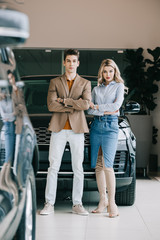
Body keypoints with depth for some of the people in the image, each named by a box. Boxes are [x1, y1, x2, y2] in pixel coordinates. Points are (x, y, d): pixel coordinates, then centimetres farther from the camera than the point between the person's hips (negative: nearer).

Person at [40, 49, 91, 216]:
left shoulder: (85, 83, 11)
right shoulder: (55, 82, 10)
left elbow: (86, 104, -7)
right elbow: (51, 105, -4)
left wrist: (64, 100, -7)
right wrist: (73, 106, -8)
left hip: (77, 129, 0)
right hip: (58, 128, 0)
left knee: (78, 168, 2)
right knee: (53, 167, -2)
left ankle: (77, 205, 8)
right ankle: (49, 204, 3)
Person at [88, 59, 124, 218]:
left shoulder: (119, 86, 9)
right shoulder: (96, 89, 17)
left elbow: (116, 105, -7)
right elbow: (89, 110, 7)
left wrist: (96, 107, -1)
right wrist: (105, 110, -6)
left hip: (111, 126, -4)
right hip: (96, 125, 4)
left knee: (107, 165, -15)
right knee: (98, 165, 2)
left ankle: (112, 203, -13)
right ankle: (103, 200, 9)